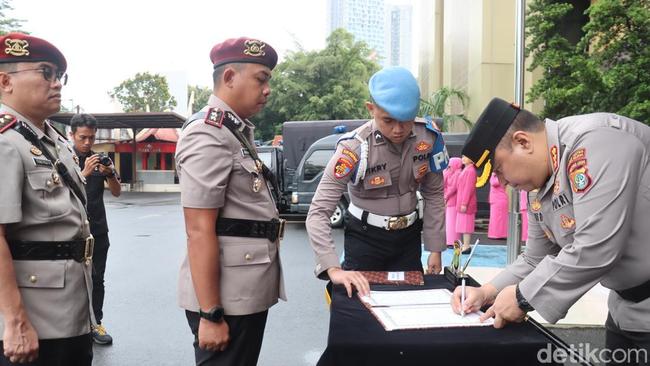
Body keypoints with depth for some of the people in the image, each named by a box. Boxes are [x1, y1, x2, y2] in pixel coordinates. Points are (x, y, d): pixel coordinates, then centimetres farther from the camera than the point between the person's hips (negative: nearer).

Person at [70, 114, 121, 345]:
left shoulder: (101, 159, 8)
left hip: (98, 230, 3)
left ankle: (95, 324, 14)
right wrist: (84, 173, -27)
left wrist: (110, 173, -14)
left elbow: (117, 192, 5)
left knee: (96, 280, 6)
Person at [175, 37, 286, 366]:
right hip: (226, 299, -9)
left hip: (248, 293, 9)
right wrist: (210, 314, -21)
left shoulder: (238, 132, 14)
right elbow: (199, 231, -20)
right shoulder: (208, 135, -16)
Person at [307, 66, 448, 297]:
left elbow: (434, 194, 2)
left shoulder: (428, 137, -13)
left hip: (408, 236, 4)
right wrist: (334, 269, -39)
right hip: (365, 238, -3)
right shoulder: (355, 148, -26)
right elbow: (318, 213, -28)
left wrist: (435, 249, 1)